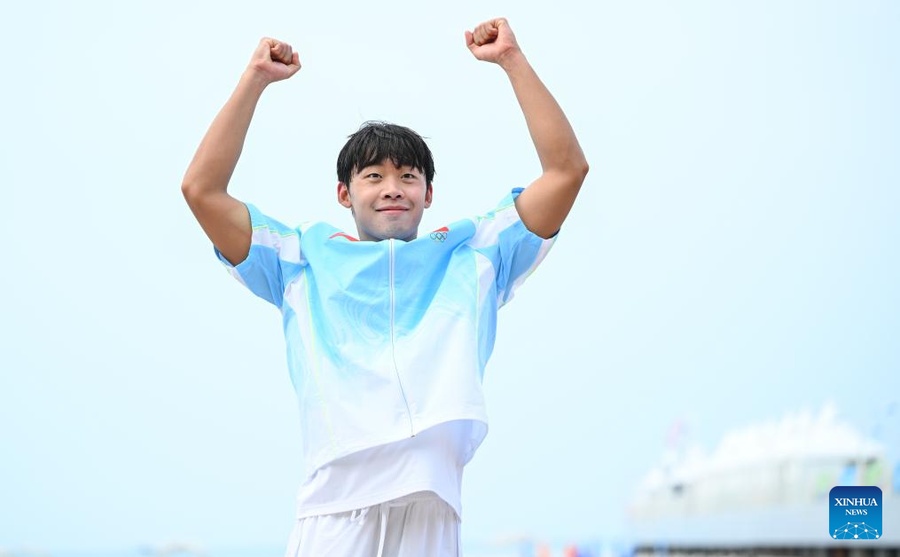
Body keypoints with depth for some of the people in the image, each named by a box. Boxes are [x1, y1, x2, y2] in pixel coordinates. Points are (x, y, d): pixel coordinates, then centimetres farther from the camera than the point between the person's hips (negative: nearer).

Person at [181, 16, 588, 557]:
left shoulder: (471, 257, 20)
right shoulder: (305, 261, 20)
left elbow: (567, 169, 16)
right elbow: (202, 190, 13)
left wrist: (513, 60, 14)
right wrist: (256, 80, 13)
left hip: (431, 508, 1)